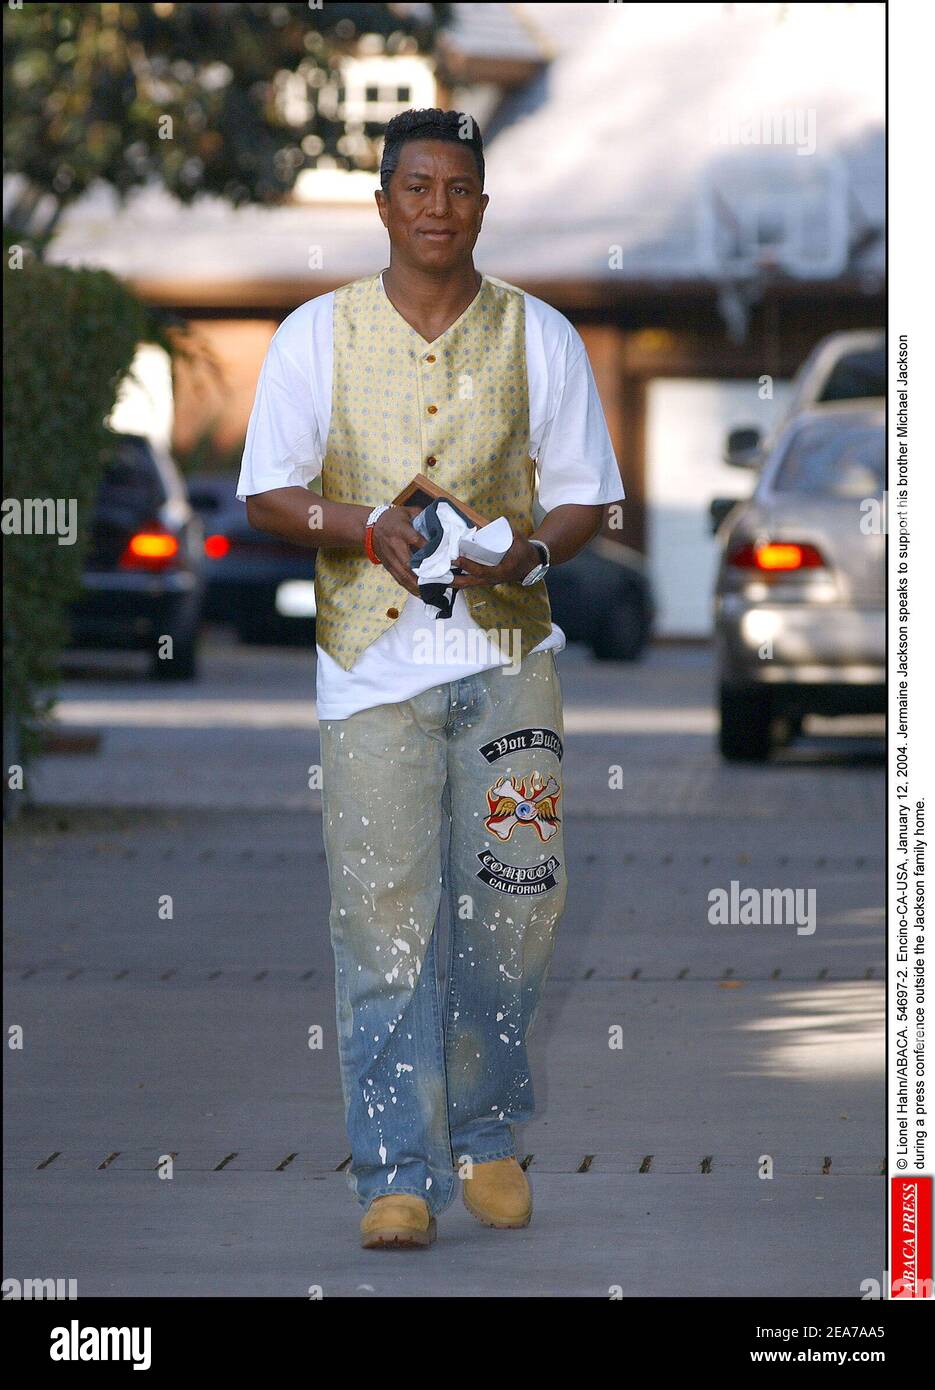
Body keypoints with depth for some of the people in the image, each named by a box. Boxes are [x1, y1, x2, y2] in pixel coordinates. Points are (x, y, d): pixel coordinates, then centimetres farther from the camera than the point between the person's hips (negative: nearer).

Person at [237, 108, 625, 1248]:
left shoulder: (541, 336, 7)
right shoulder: (316, 334, 4)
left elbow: (585, 497, 8)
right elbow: (267, 493, 4)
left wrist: (529, 551, -14)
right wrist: (368, 530, -15)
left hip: (510, 650, 1)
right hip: (373, 654, -1)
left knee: (511, 903, 2)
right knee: (381, 913, -8)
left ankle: (484, 1133, 22)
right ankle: (397, 1174, -7)